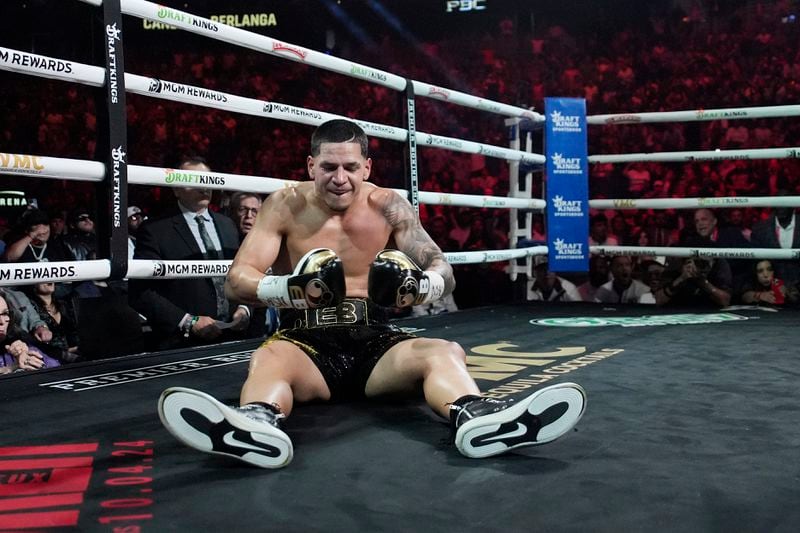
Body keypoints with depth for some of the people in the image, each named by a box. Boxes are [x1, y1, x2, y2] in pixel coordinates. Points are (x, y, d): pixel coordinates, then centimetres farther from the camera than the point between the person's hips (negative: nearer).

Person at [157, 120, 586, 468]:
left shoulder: (388, 206, 1)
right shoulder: (286, 206, -4)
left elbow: (443, 271, -2)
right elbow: (237, 280, -11)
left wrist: (420, 286, -29)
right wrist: (287, 289, -35)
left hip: (374, 342, 2)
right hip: (305, 343, -2)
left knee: (446, 352, -26)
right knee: (267, 359, -35)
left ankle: (477, 421, -57)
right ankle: (257, 427, -68)